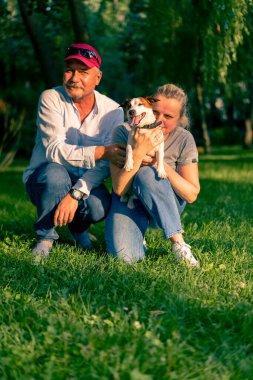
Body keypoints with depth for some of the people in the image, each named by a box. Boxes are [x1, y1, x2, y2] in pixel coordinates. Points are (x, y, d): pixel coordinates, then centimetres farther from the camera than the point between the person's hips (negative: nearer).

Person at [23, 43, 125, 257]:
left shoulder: (113, 111, -9)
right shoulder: (51, 98, -14)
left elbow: (105, 165, -18)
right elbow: (54, 150, -26)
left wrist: (75, 194, -33)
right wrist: (101, 151, -38)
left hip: (85, 183, 2)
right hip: (43, 180, -1)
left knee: (100, 207, -30)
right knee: (56, 172, -36)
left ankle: (78, 227, 9)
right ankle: (46, 236, -10)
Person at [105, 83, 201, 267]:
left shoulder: (184, 139, -13)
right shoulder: (124, 132, -16)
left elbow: (192, 194, -15)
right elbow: (119, 188, -22)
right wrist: (139, 151, -34)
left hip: (167, 205, 0)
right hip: (129, 201, 0)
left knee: (146, 173, -34)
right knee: (124, 256, -28)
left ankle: (178, 242, -21)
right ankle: (137, 234, 10)